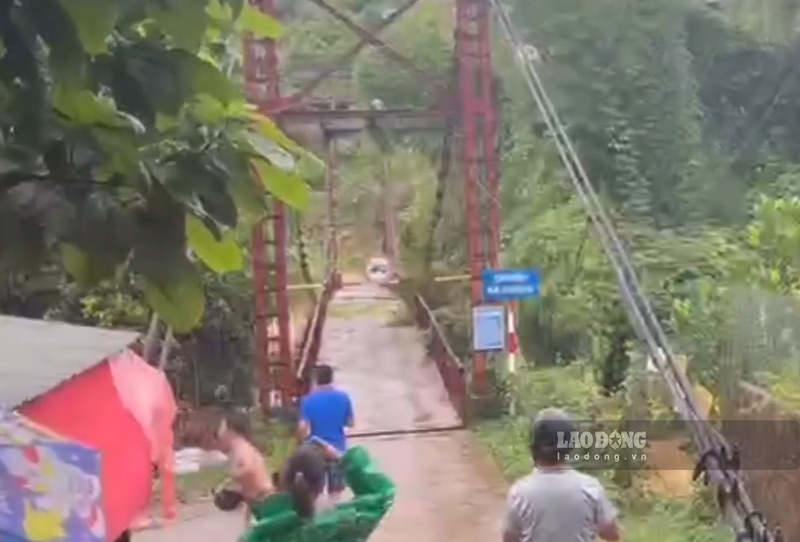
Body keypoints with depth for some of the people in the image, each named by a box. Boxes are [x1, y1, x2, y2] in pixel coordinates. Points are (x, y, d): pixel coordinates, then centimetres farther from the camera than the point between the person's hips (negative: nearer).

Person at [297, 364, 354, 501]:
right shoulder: (343, 397, -8)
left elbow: (302, 428, -17)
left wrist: (304, 441, 2)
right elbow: (350, 423, 0)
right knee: (335, 490, 14)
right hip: (338, 448, 2)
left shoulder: (308, 400, -14)